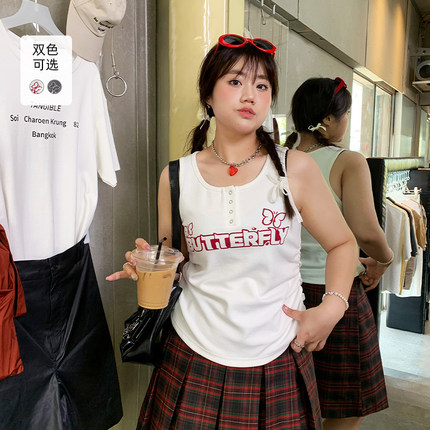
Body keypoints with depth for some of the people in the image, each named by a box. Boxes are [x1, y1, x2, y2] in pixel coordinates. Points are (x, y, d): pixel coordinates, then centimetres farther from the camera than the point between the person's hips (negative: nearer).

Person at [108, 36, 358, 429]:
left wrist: (333, 306, -9)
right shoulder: (176, 177, -2)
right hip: (194, 358, 1)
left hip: (277, 364, 0)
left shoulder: (296, 169, -5)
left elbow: (343, 243, 5)